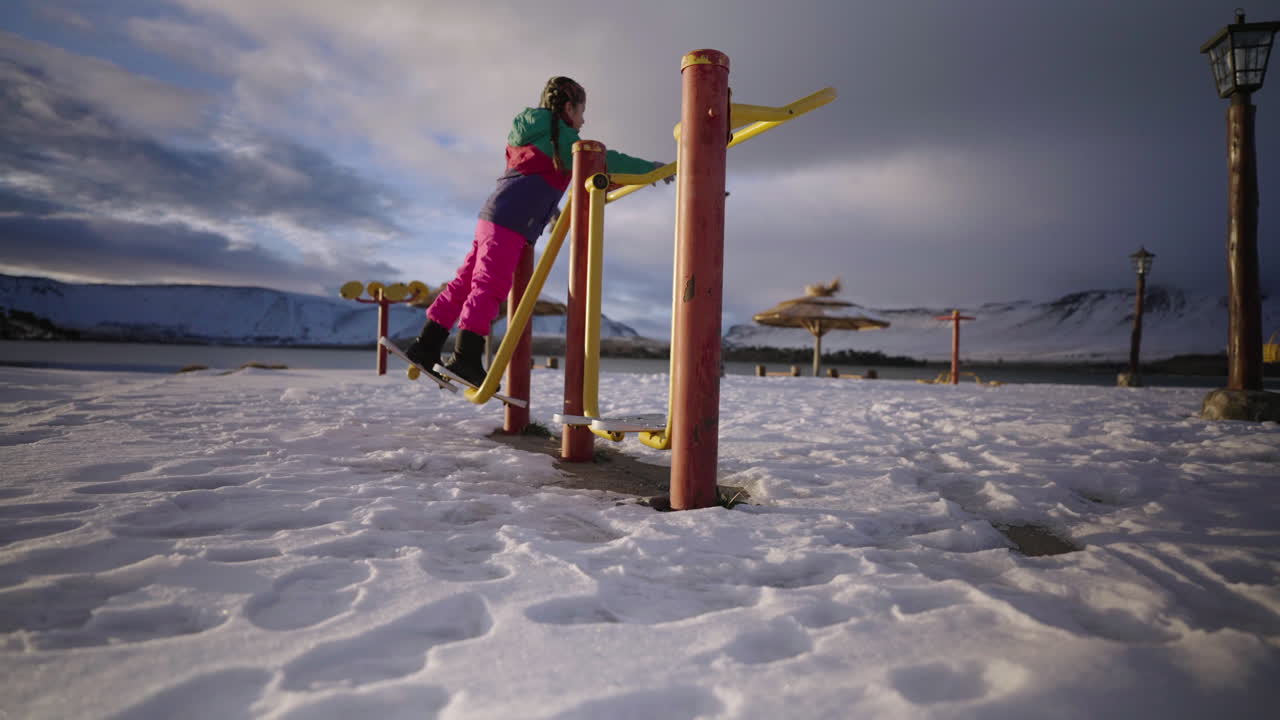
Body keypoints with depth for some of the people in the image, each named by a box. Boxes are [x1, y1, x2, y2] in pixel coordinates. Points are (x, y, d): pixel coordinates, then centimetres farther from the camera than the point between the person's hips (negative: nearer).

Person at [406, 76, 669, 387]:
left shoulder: (529, 134, 26)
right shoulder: (561, 136, -2)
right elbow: (606, 160, -3)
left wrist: (555, 212, 48)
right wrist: (650, 168, 6)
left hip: (493, 217, 9)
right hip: (511, 222, -9)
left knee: (466, 282, 7)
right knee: (490, 286, -15)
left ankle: (427, 346, 10)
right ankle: (466, 357, -19)